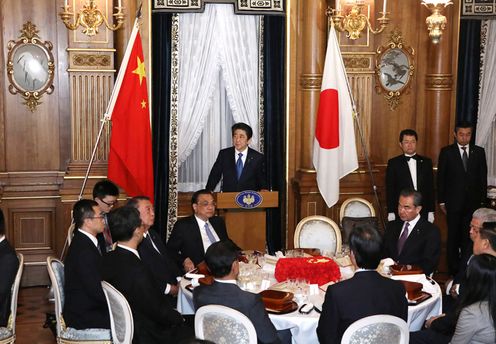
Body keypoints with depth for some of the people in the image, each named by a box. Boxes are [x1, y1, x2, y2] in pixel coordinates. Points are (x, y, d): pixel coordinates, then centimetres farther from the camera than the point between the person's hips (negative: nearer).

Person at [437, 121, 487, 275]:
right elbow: (440, 178, 0)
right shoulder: (446, 152, -1)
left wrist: (482, 200, 3)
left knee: (469, 236, 1)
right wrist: (441, 201, -2)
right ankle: (453, 270, 16)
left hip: (473, 203, 1)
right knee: (453, 237, 7)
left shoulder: (479, 152, 5)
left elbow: (483, 177, 7)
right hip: (453, 203, -1)